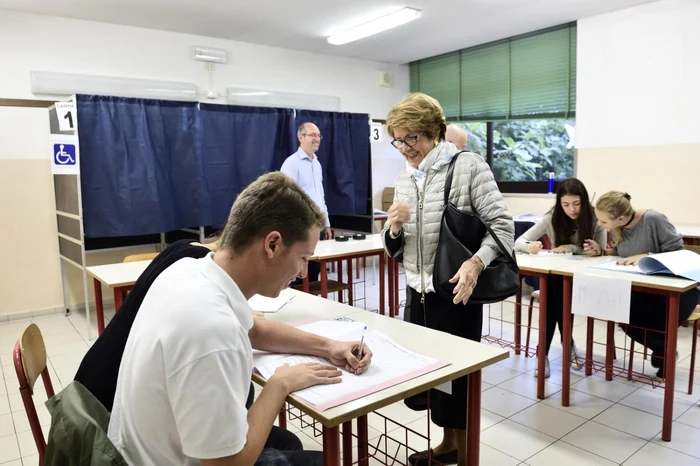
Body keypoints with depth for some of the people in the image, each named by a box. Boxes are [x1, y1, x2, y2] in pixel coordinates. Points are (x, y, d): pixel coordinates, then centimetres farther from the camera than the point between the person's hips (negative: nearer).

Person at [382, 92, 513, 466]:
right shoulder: (404, 180, 9)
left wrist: (476, 263, -29)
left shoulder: (467, 166, -9)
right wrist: (394, 227, -11)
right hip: (419, 292, 6)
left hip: (456, 293, -6)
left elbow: (502, 224, -13)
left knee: (458, 370, 5)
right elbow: (394, 249, 11)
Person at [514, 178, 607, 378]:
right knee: (553, 292, -33)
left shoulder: (596, 218, -10)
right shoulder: (552, 218, -8)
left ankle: (545, 353, -18)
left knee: (554, 295, -31)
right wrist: (530, 247, -34)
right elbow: (519, 242, -10)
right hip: (556, 276, 2)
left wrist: (572, 248, -30)